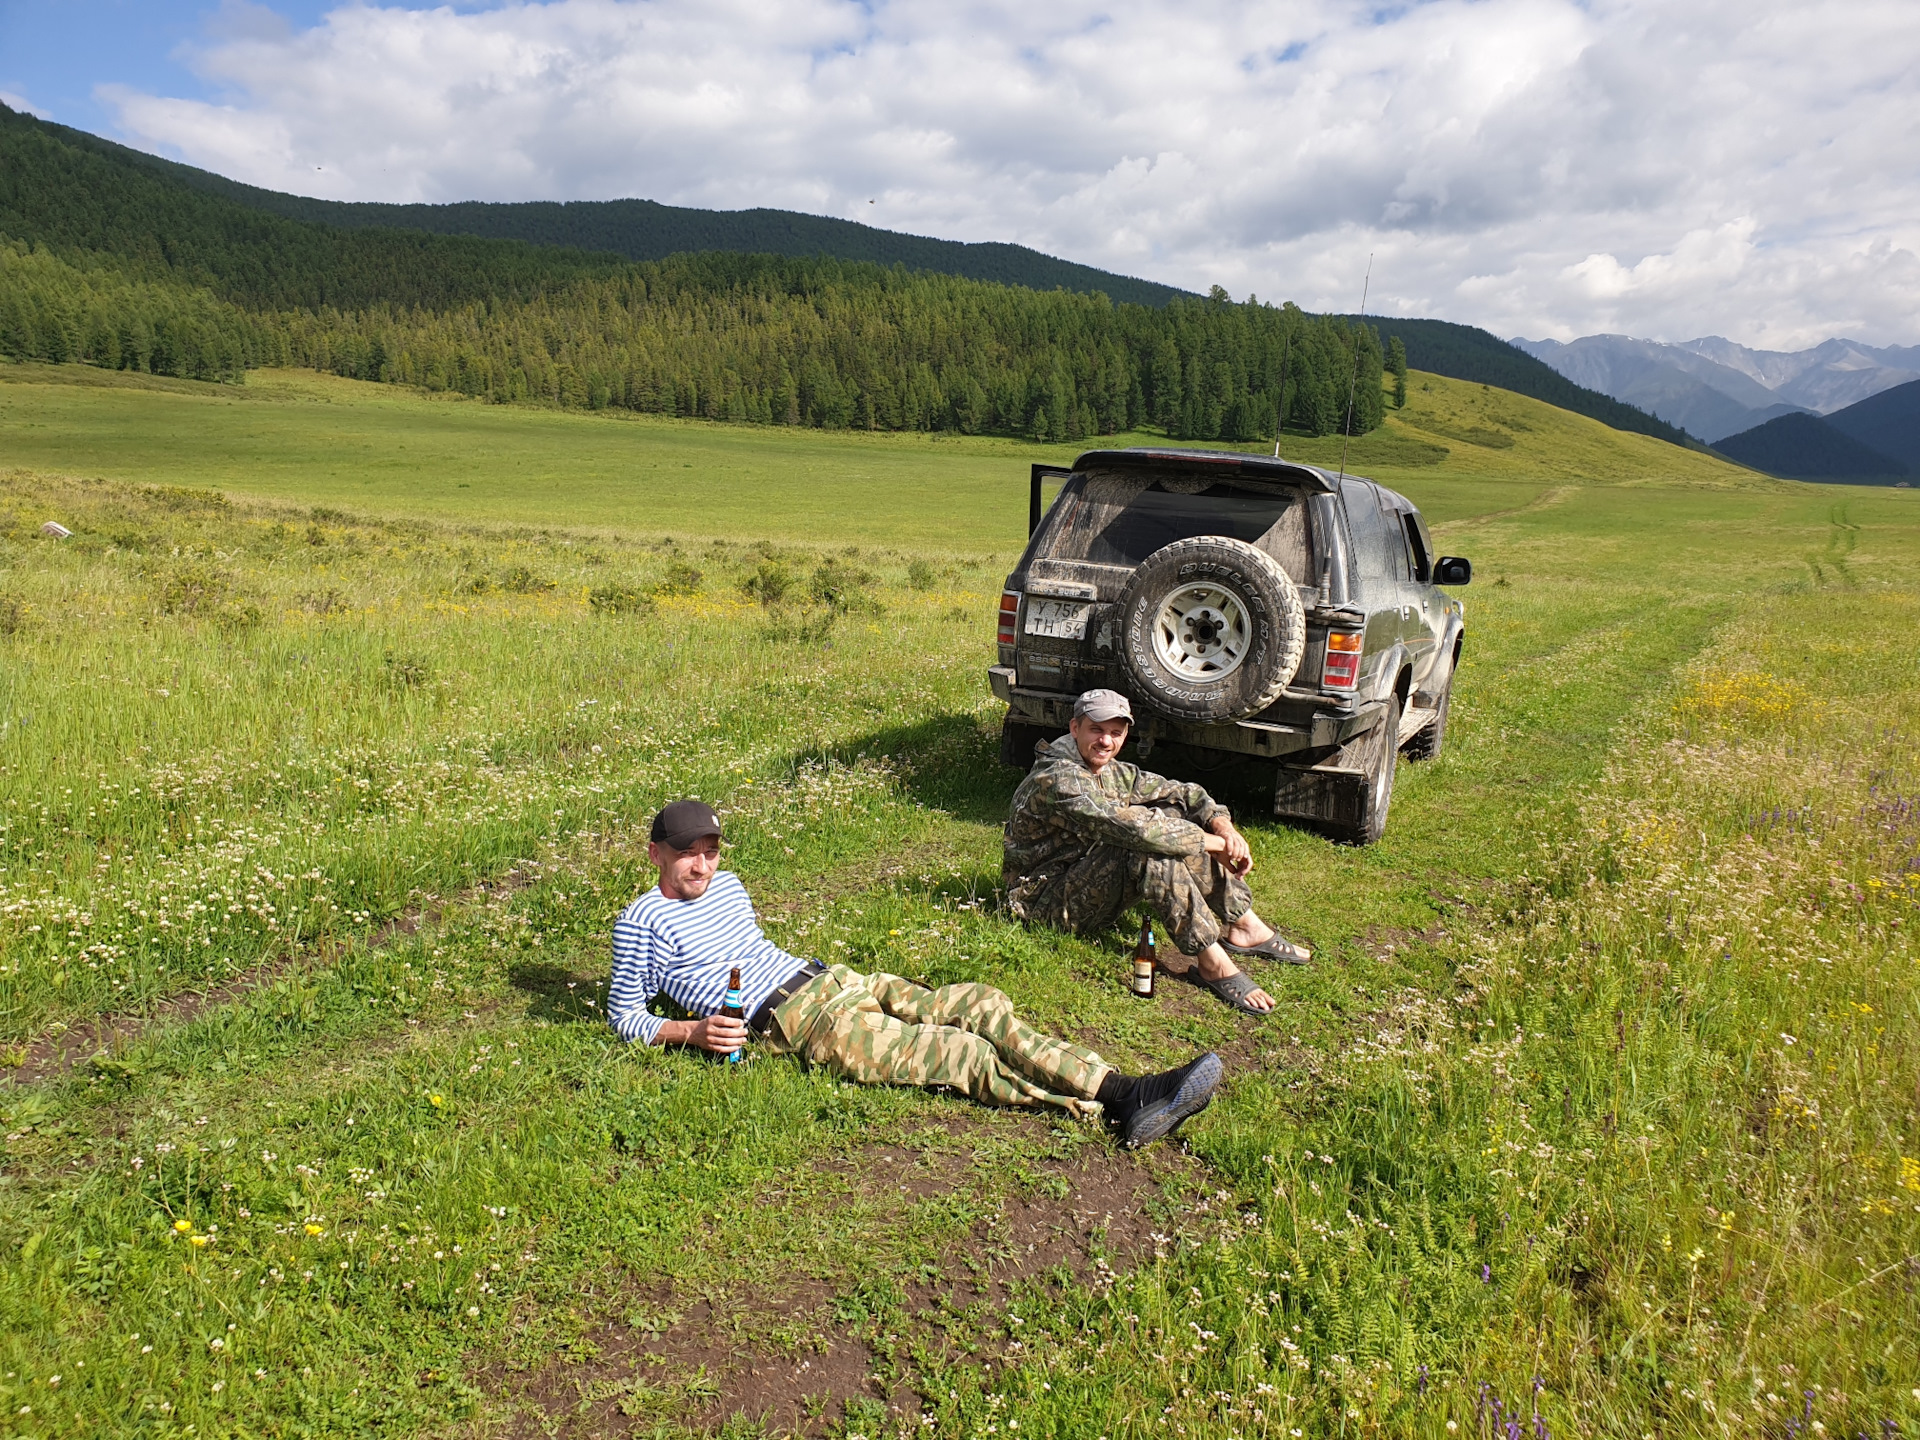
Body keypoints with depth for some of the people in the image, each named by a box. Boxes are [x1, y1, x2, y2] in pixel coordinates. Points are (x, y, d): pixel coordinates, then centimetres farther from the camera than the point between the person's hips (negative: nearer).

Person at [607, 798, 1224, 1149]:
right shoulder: (644, 920, 0)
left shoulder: (727, 885, 20)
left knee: (980, 1005, -10)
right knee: (963, 1053, -20)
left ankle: (1123, 1090, -18)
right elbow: (624, 1014, 2)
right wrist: (692, 1030, -13)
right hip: (794, 1021, -8)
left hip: (834, 979, 8)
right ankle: (1112, 1111, -24)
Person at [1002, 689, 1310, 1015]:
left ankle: (1245, 927, -1)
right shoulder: (1059, 780, -24)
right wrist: (1213, 843, -25)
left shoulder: (1115, 773, 6)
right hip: (1049, 902, -9)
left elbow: (1184, 793, 11)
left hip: (1094, 884, 9)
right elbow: (1133, 828, -34)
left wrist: (1222, 825, -10)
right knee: (1150, 848, -31)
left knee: (1176, 816, -2)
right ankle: (1212, 963, -25)